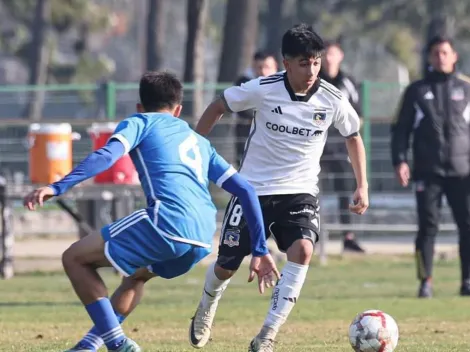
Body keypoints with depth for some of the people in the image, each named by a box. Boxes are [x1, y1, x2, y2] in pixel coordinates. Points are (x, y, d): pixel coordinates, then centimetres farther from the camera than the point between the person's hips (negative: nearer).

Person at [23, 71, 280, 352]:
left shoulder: (139, 123, 16)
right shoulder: (200, 141, 33)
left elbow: (107, 156, -5)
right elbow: (245, 190, 27)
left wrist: (58, 187, -15)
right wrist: (260, 251, 28)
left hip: (168, 221, -7)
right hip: (204, 241, 7)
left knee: (75, 258, 9)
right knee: (136, 274, 36)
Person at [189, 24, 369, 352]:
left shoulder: (333, 100, -11)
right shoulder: (263, 90, -16)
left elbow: (353, 137, 8)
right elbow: (219, 106, 1)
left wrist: (362, 186, 5)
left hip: (300, 192, 1)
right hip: (254, 189, -1)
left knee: (302, 250, -27)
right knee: (227, 266, 6)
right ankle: (207, 308, 44)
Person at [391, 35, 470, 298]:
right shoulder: (417, 91, 9)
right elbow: (401, 128, 8)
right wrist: (400, 160, -4)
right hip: (428, 172, -1)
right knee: (428, 227, -3)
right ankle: (426, 282, 1)